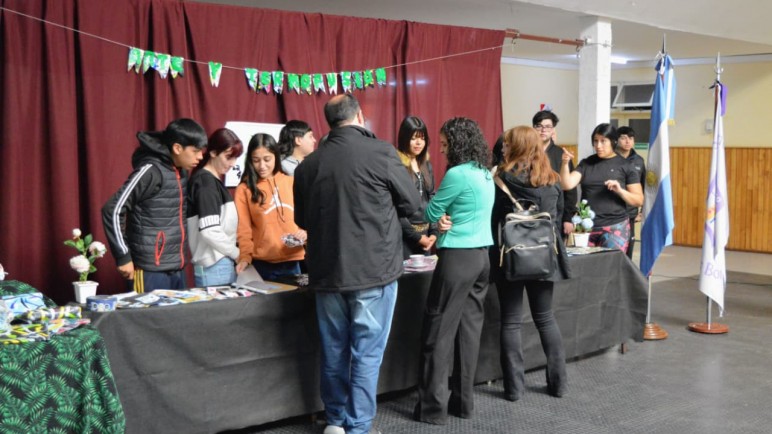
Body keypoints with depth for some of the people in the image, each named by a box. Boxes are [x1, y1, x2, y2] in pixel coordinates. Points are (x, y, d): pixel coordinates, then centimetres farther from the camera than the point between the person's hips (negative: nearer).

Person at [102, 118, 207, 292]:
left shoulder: (182, 172, 9)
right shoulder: (150, 171, -14)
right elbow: (113, 210, -15)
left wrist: (180, 260, 14)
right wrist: (123, 257, -13)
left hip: (177, 269, 8)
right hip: (151, 271, -7)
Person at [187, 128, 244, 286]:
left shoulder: (213, 181, 15)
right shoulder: (205, 182, -13)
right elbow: (210, 232, -22)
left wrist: (232, 254, 6)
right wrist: (236, 253, -9)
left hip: (222, 264, 9)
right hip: (214, 267, -9)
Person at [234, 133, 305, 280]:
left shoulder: (291, 183, 7)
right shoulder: (244, 189, -2)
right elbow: (243, 230, -3)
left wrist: (305, 233, -7)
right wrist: (245, 257, -16)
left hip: (292, 262, 3)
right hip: (262, 265, -3)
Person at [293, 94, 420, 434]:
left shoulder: (308, 164, 1)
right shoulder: (381, 152, -10)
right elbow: (412, 204, 1)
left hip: (327, 272, 4)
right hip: (374, 269, -4)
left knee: (333, 351, 15)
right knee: (366, 353, 4)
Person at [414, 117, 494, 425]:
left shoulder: (457, 174, -14)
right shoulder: (485, 174, 12)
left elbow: (430, 214, -5)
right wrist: (448, 217, 13)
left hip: (458, 257, -8)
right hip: (482, 255, 9)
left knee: (439, 331, -1)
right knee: (470, 328, 11)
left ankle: (433, 407, 3)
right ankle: (463, 401, 16)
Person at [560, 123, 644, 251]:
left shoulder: (625, 166, 2)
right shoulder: (586, 164, 9)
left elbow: (639, 200, 1)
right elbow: (567, 185, -3)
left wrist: (620, 190, -15)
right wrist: (565, 163, -17)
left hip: (615, 227, -2)